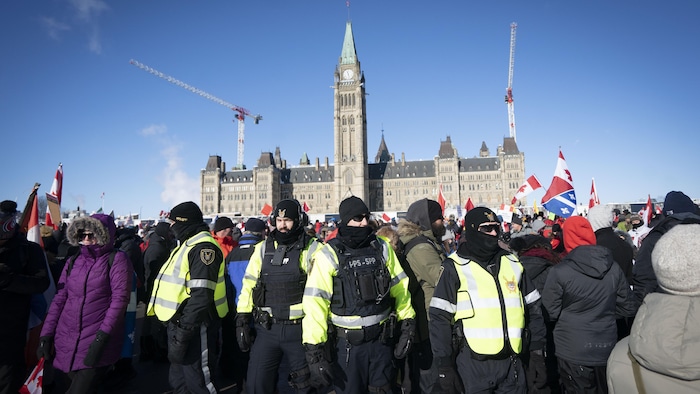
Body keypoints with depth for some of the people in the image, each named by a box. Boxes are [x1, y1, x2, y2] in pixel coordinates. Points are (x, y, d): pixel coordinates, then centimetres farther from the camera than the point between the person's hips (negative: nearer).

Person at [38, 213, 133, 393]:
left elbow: (119, 299, -13)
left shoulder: (117, 259, -6)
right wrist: (46, 334, 3)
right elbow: (59, 299, 10)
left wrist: (103, 336, -20)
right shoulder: (73, 261, 10)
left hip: (97, 344, -5)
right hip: (66, 341, 6)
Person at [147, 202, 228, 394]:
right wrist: (176, 328, 20)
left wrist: (182, 334, -25)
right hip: (178, 322, 11)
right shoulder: (187, 244, 16)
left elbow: (201, 296, -25)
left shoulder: (203, 247, -18)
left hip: (193, 327, -11)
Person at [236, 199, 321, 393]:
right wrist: (242, 320, 4)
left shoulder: (312, 249, -7)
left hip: (299, 329, -2)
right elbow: (249, 284, 7)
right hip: (266, 329, 3)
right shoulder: (263, 248, 4)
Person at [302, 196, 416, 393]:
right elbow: (315, 304, -15)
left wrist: (407, 324, 3)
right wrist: (315, 352, -18)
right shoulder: (329, 255, -13)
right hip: (347, 344, -3)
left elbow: (399, 287, 7)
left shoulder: (382, 248, 0)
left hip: (381, 340, 4)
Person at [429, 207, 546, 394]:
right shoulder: (455, 267, -7)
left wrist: (538, 348, 12)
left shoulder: (512, 263, 8)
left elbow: (533, 308, 15)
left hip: (512, 362, 5)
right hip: (473, 364, -4)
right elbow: (439, 319, -9)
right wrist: (444, 367, -10)